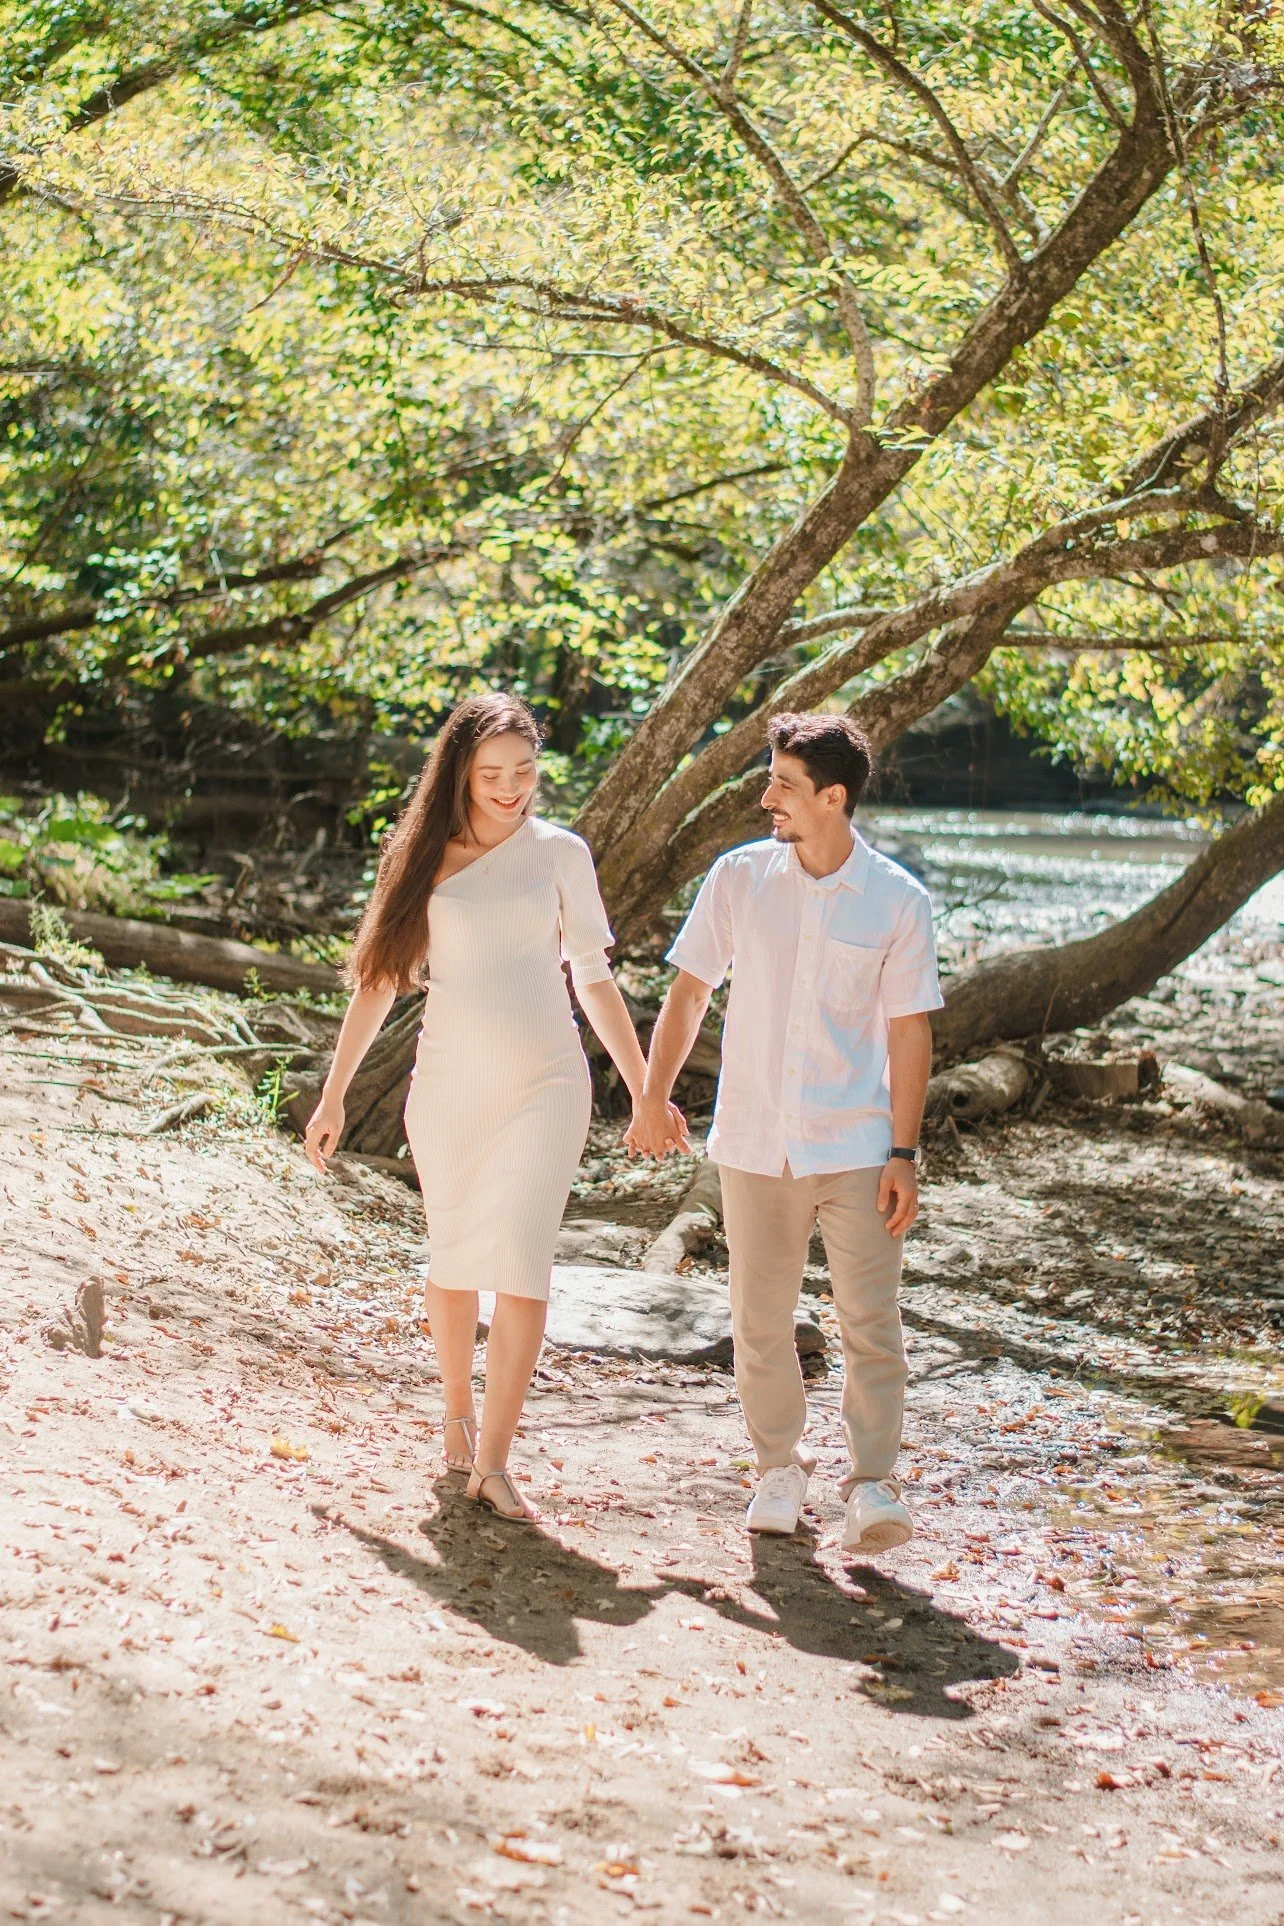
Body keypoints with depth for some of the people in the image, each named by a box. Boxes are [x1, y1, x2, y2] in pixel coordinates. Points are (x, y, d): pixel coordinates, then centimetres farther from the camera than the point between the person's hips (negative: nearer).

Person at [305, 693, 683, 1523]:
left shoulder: (560, 854, 4)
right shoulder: (425, 858, 4)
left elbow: (595, 978, 11)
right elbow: (378, 980, 8)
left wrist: (645, 1088, 10)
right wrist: (334, 1095, 6)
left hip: (545, 1085, -1)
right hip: (449, 1085, 1)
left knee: (522, 1264, -12)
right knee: (453, 1262, 11)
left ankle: (493, 1462, -10)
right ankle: (459, 1414, 32)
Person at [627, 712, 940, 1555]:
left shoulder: (898, 901, -5)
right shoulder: (739, 877, 0)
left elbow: (909, 1031, -2)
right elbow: (690, 989, 9)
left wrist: (905, 1153, -6)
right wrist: (654, 1096, 7)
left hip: (857, 1146, -2)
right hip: (755, 1144, 2)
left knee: (872, 1321, -6)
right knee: (761, 1322, 9)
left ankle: (873, 1485, -2)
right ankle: (780, 1468, 25)